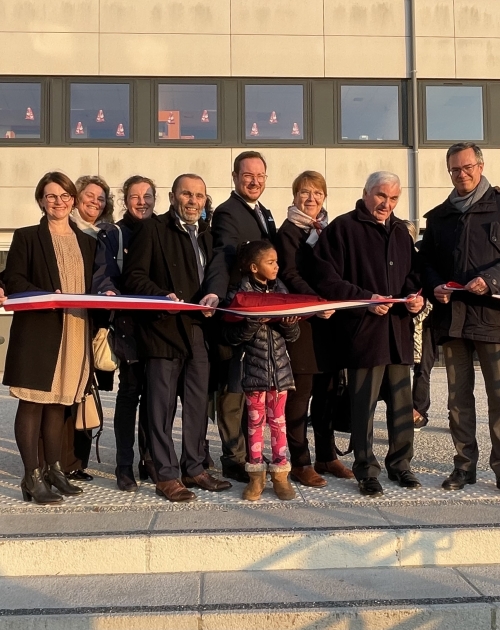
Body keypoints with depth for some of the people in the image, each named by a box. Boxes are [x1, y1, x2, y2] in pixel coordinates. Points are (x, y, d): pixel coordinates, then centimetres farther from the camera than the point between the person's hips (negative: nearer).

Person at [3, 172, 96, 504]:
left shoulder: (88, 242, 17)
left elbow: (93, 283, 17)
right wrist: (47, 296, -20)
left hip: (76, 330, 4)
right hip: (37, 330, -4)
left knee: (58, 401, 12)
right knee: (32, 401, -1)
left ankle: (54, 469, 21)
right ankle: (32, 477, 5)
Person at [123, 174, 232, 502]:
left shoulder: (206, 234, 17)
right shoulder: (152, 229, -1)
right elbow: (134, 275, -7)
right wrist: (163, 296, -22)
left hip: (199, 330, 6)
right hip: (164, 329, -6)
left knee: (198, 403, 10)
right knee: (163, 406, 1)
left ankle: (194, 468, 23)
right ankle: (167, 475, 11)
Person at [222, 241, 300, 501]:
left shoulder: (281, 291, 6)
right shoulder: (239, 294, -6)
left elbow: (293, 335, 7)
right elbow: (232, 336, -11)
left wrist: (289, 322, -15)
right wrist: (254, 323, -25)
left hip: (279, 366, 3)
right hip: (252, 367, -3)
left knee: (278, 420, 8)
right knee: (256, 420, 7)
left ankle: (280, 473, 17)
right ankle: (256, 474, 18)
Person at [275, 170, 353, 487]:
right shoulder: (289, 231, -1)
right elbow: (290, 274, -11)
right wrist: (316, 302, -24)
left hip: (330, 319, 6)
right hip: (301, 320, -6)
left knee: (327, 390, 11)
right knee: (301, 391, -2)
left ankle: (327, 455, 22)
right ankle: (300, 462, 6)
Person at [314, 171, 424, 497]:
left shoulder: (401, 231, 16)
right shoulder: (342, 228, -3)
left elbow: (413, 274, 21)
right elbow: (327, 280, -9)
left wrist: (417, 298, 0)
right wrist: (365, 298, -17)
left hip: (399, 329, 6)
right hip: (363, 330, -5)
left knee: (402, 402, 11)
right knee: (364, 403, 2)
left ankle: (400, 463, 26)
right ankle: (367, 469, 16)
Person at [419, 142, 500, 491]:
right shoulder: (438, 216, 17)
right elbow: (427, 261, 17)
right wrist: (435, 286, -2)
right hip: (452, 315, 4)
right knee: (458, 396, 7)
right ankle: (465, 464, 16)